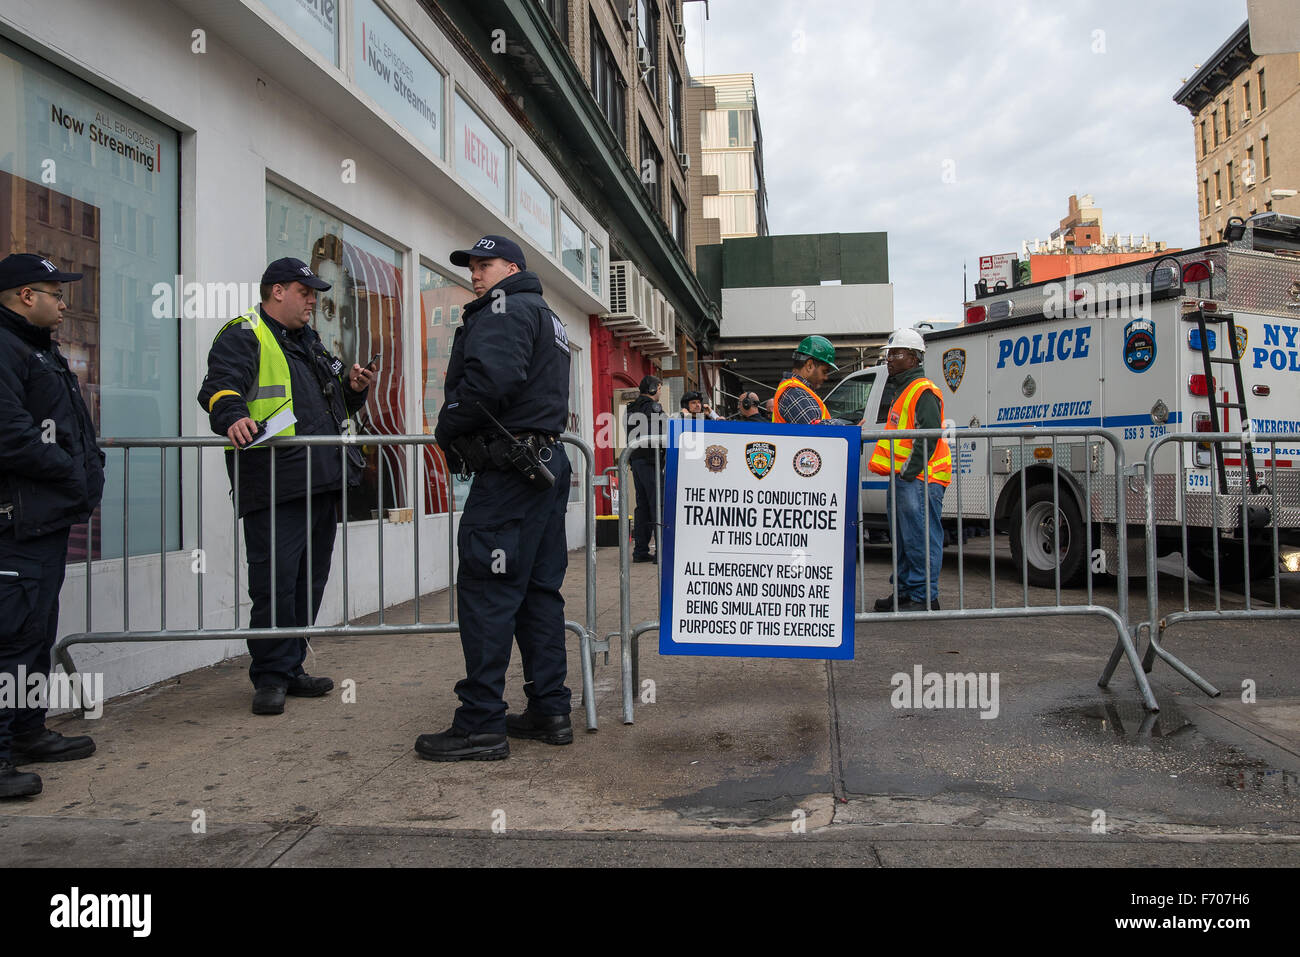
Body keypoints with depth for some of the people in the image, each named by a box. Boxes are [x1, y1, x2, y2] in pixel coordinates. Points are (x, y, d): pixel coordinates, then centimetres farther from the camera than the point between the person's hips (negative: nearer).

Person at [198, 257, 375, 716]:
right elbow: (220, 386, -17)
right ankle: (270, 676, 5)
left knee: (310, 579, 13)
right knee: (275, 581, -8)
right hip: (274, 485, -9)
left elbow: (334, 404, 32)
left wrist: (354, 389, 11)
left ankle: (291, 668, 24)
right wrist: (233, 416, -37)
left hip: (321, 483, 9)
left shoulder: (309, 342, 26)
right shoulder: (243, 336, -1)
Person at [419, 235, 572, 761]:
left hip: (508, 471, -10)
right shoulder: (548, 317, 27)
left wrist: (447, 427, -9)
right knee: (539, 591, 11)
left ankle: (480, 725, -5)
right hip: (547, 463, 10)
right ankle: (551, 712, 16)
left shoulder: (506, 308, -5)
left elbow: (489, 377, -23)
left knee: (485, 592, -8)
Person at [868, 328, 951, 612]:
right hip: (902, 479, 11)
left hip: (920, 479, -11)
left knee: (921, 539, -8)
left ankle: (924, 597, -4)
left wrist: (909, 472, -20)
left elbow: (929, 436, -19)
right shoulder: (901, 390, 22)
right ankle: (905, 592, 24)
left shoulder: (923, 391, -11)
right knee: (904, 540, 15)